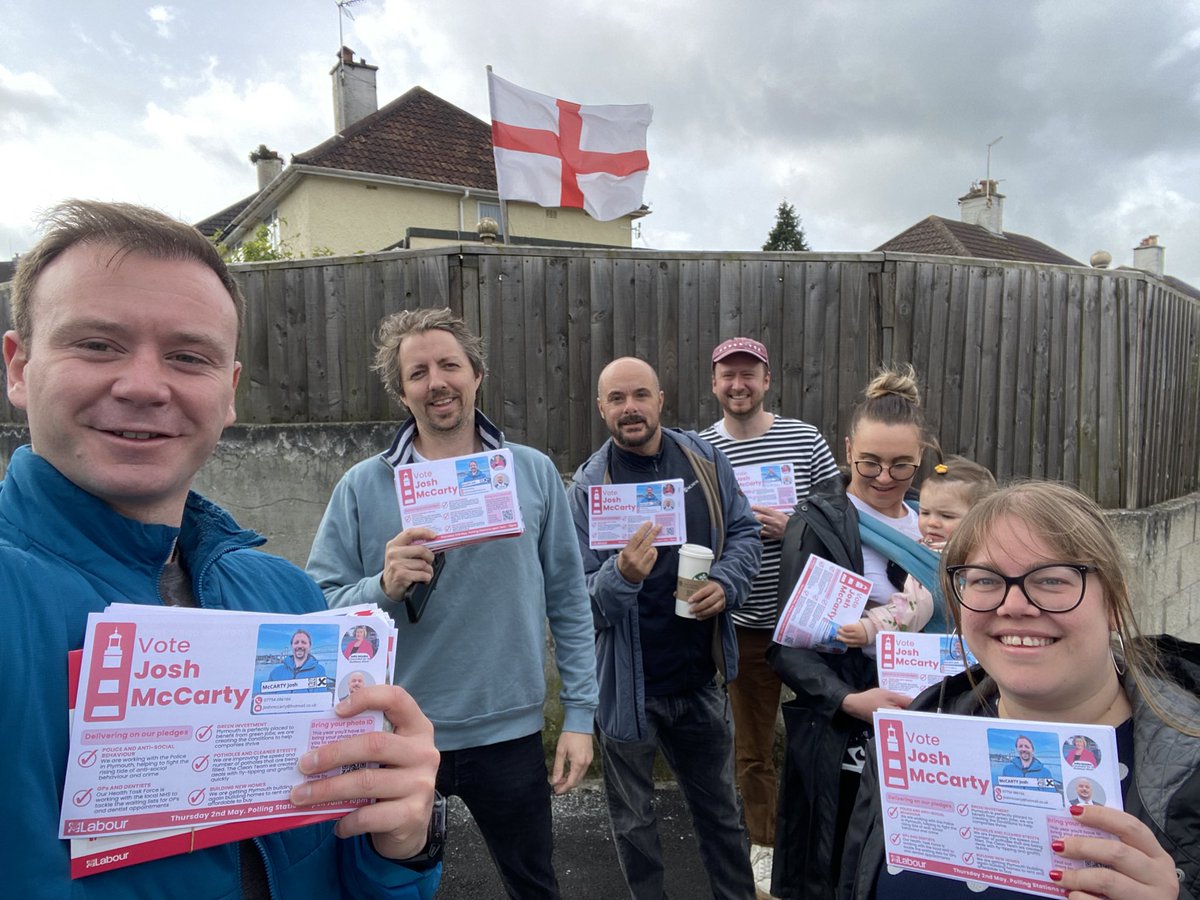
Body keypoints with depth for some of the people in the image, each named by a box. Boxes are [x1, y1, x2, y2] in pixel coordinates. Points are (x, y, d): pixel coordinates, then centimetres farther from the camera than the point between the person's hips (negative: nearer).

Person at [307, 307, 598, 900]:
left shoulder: (534, 473, -3)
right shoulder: (362, 486, -6)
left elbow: (568, 601, 1)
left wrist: (579, 714, 0)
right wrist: (384, 588, -25)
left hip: (509, 732, 1)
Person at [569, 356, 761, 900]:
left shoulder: (705, 460, -3)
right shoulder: (588, 486, -12)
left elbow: (743, 533, 6)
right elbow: (576, 595, -14)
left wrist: (726, 583, -13)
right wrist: (622, 576, -34)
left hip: (700, 675, 3)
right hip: (628, 684, -2)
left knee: (719, 809, 24)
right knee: (634, 822, 18)